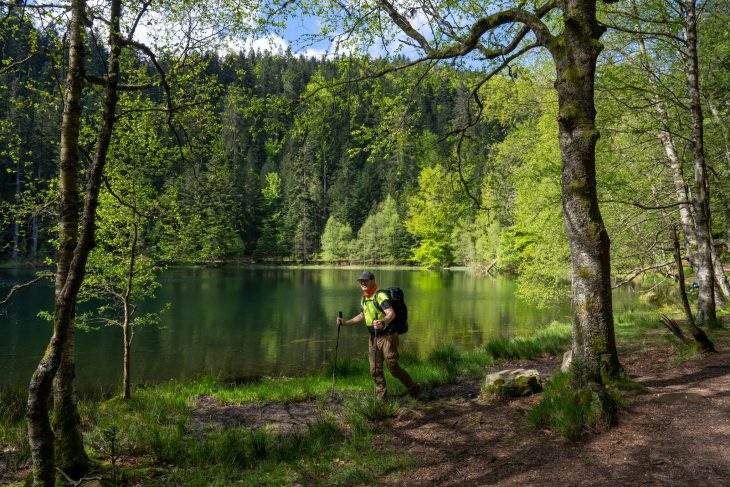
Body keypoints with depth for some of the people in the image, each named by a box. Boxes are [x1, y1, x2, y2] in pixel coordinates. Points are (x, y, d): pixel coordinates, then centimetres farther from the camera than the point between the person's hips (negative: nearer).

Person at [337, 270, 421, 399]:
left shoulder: (380, 296, -19)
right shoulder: (364, 299, 9)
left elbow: (391, 314, -33)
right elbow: (362, 316, 25)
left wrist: (383, 322, -53)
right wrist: (346, 322, 18)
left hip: (387, 337, -8)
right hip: (373, 339, 8)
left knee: (393, 368, -3)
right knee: (375, 370, 10)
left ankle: (414, 389, 18)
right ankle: (380, 396, 23)